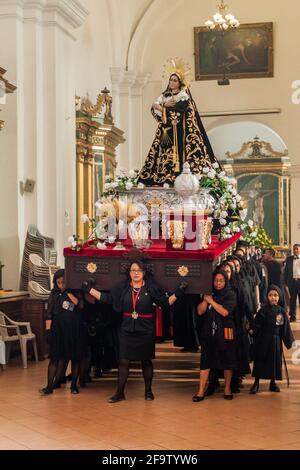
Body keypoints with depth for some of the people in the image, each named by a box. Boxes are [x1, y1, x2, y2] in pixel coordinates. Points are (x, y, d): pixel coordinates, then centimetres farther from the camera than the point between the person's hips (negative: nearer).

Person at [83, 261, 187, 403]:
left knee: (146, 361, 10)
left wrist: (177, 293, -17)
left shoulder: (151, 288, -3)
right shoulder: (123, 288, 3)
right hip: (127, 330, 1)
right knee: (124, 361, 0)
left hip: (146, 331, -1)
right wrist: (89, 289, 1)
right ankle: (120, 393, 8)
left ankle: (148, 391, 24)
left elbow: (166, 302, -3)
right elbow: (106, 298, 4)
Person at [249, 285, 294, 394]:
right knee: (260, 360, 4)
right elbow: (257, 325, -11)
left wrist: (288, 340, 5)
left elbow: (285, 328, 4)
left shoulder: (282, 311, -1)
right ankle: (256, 383, 15)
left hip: (276, 341, 3)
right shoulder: (263, 310, -8)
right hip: (263, 340, -2)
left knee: (275, 361, 10)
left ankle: (273, 383, 24)